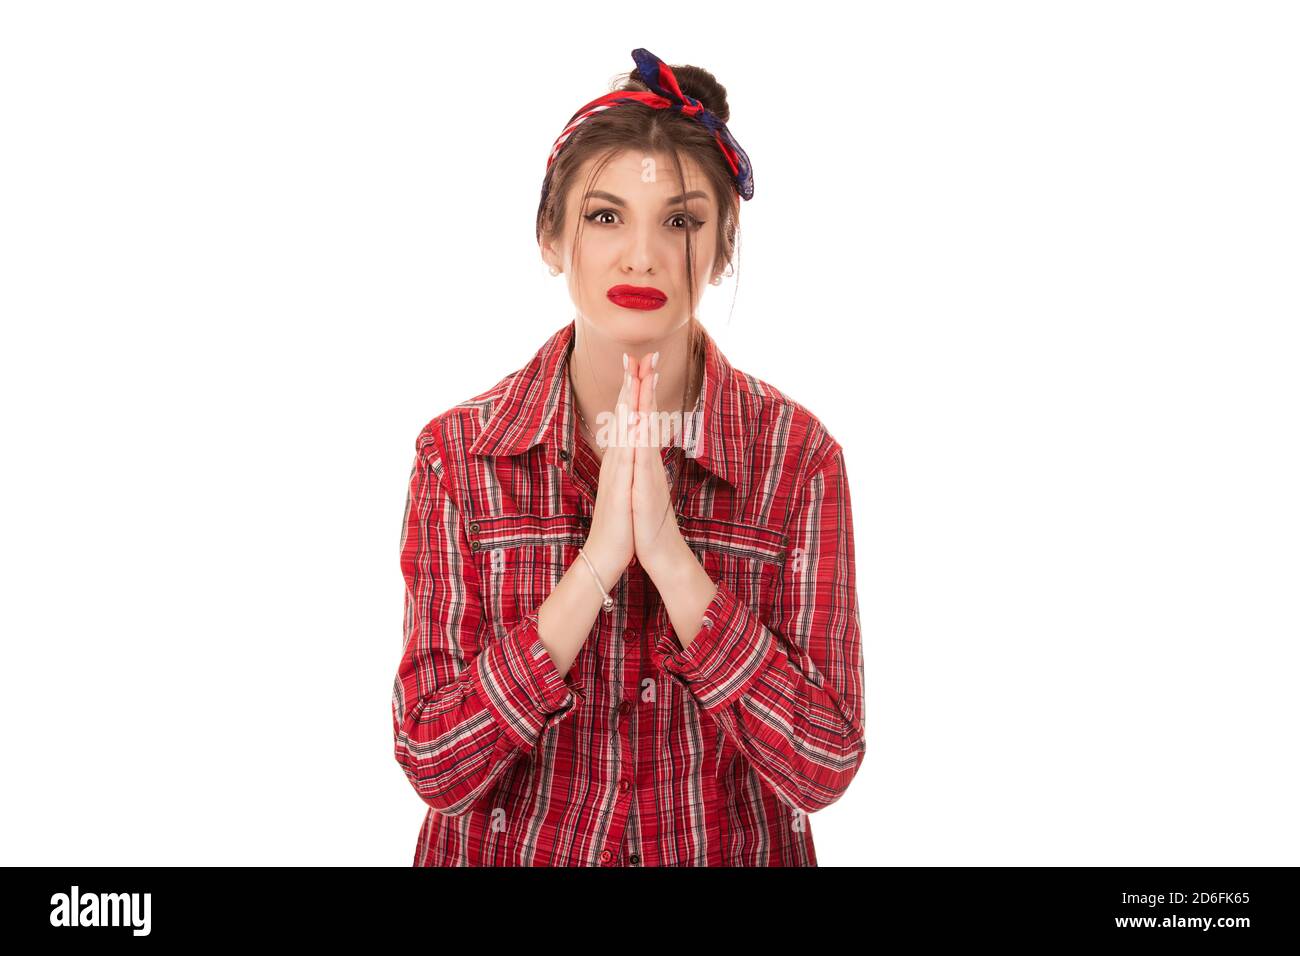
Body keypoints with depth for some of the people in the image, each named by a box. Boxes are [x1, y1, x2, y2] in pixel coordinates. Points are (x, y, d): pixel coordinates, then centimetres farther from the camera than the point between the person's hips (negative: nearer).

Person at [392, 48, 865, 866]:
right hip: (511, 853, 0)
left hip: (730, 853, 0)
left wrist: (670, 554, -27)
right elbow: (435, 766, -17)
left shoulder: (799, 455, -14)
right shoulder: (457, 452, -13)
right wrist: (597, 561, -28)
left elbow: (824, 769, -18)